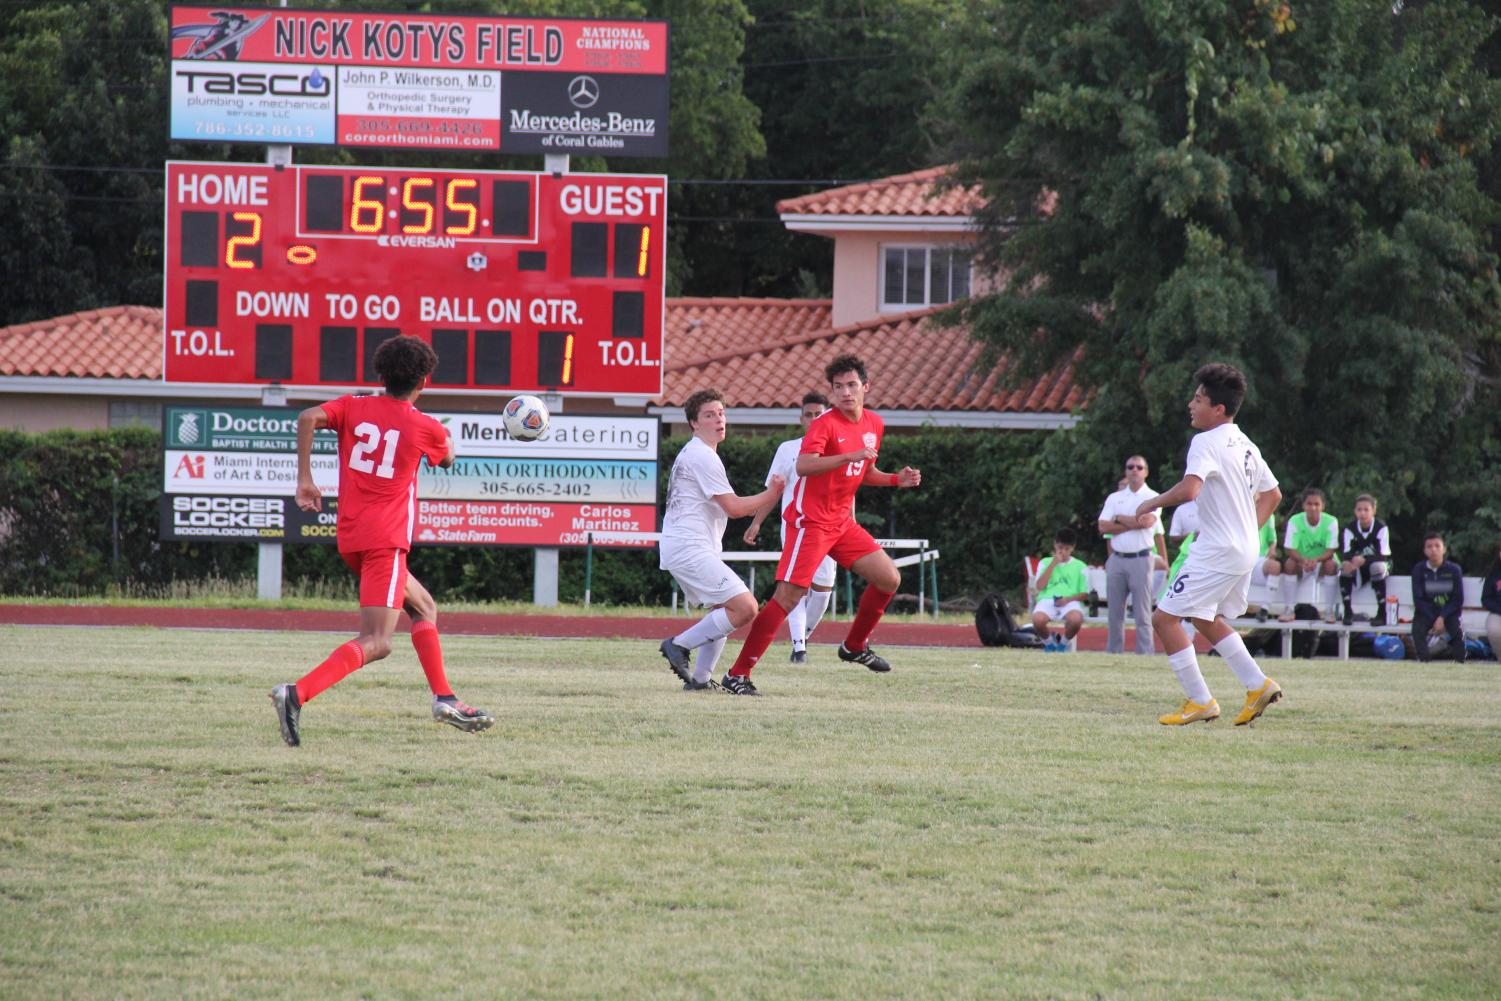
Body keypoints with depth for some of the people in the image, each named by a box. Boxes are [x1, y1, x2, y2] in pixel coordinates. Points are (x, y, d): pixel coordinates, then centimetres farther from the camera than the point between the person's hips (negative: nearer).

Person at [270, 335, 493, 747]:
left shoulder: (353, 408, 7)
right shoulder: (426, 428, 0)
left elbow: (308, 418, -12)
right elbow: (447, 459, 23)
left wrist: (305, 478, -6)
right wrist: (447, 437, 45)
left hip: (350, 539, 7)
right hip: (386, 539, -7)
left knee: (424, 607, 26)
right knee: (375, 642, -15)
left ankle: (444, 699, 26)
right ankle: (297, 694, -35)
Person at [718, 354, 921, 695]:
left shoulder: (874, 424, 11)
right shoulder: (825, 424, -14)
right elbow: (803, 466, -31)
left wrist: (896, 479, 8)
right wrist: (850, 456, -38)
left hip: (843, 523, 8)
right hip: (810, 522, -8)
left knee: (889, 579, 6)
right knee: (788, 596, -15)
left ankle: (855, 647, 26)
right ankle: (737, 674, -13)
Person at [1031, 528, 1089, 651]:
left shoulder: (1079, 566, 14)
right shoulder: (1045, 563, 16)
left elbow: (1084, 594, 9)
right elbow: (1040, 586, 2)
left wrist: (1068, 599, -11)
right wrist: (1053, 564, 1)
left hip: (1070, 602, 0)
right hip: (1047, 600, 0)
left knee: (1076, 619, -38)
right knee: (1037, 619, -36)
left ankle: (1064, 642, -2)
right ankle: (1049, 642, 0)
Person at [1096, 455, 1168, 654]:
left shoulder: (1152, 497, 4)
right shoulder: (1114, 498, 14)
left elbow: (1147, 521, -14)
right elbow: (1103, 527, 1)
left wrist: (1120, 519, -1)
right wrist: (1135, 523, -6)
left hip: (1141, 559, -4)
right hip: (1117, 560, 4)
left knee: (1142, 614, -6)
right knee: (1114, 613, 5)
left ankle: (1145, 655, -7)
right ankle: (1113, 653, 10)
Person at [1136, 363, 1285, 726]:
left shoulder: (1206, 442, -15)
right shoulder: (1245, 445, 13)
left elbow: (1189, 489, -31)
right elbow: (1272, 494, 23)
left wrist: (1154, 503, -14)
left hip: (1217, 553, -10)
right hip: (1246, 550, 10)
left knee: (1165, 617, -5)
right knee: (1208, 619, 26)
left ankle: (1199, 700, -5)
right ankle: (1258, 685, 22)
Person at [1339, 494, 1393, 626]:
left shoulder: (1380, 527, -11)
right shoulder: (1350, 528, -3)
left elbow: (1383, 555, -19)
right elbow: (1346, 553, -11)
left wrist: (1364, 560, -35)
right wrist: (1352, 560, -36)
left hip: (1375, 565, -2)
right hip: (1358, 571, 2)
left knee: (1378, 566, -36)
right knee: (1344, 566, -28)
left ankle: (1382, 613, -28)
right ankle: (1348, 612, -26)